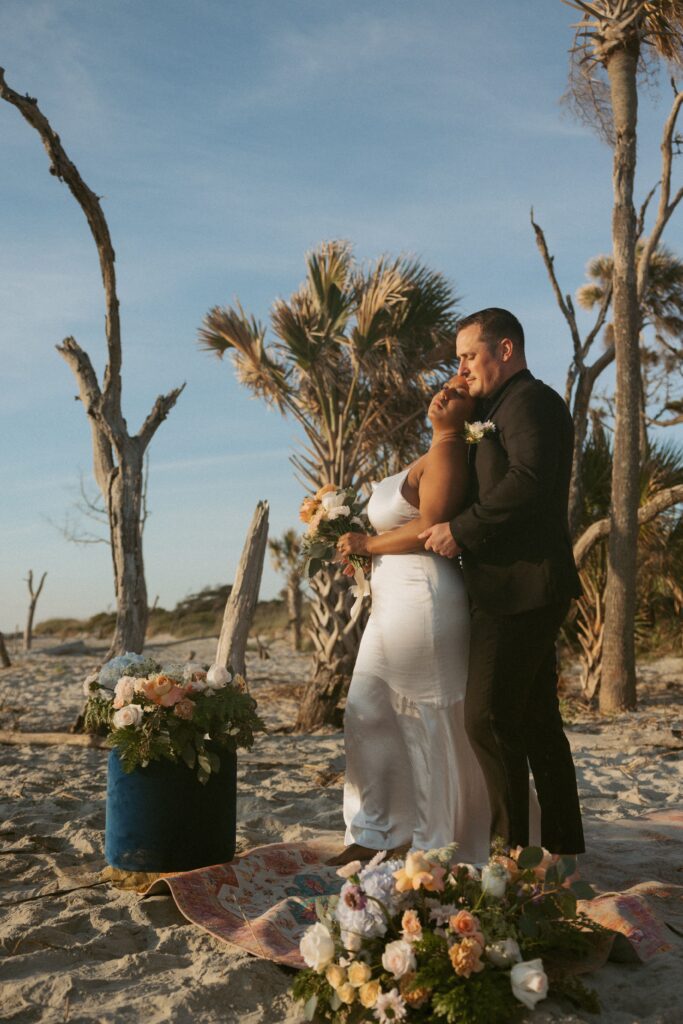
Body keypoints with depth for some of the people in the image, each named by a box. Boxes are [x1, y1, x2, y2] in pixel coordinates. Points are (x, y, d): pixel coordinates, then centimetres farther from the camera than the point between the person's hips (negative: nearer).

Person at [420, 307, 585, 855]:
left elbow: (529, 482, -24)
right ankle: (564, 845, 20)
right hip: (520, 589, 11)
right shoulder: (500, 409, 23)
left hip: (520, 587, -11)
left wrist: (460, 530, -19)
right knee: (536, 720, 13)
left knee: (488, 717, -11)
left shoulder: (531, 401, -9)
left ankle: (510, 844, -4)